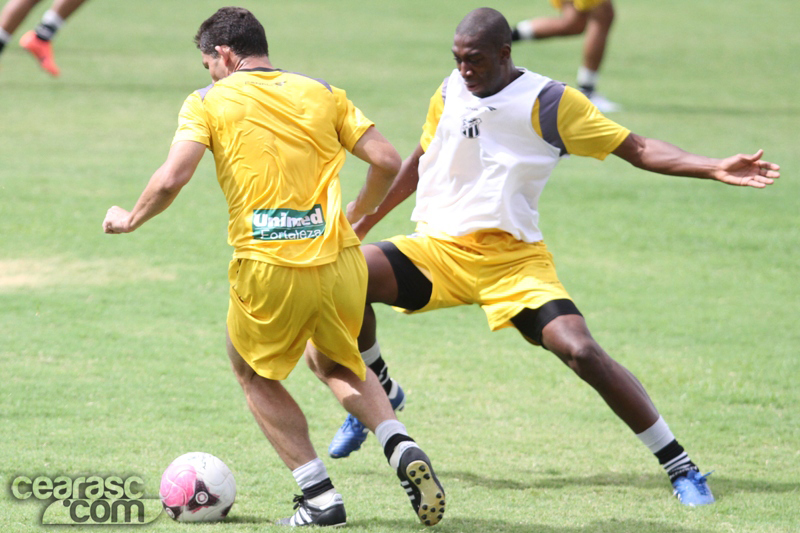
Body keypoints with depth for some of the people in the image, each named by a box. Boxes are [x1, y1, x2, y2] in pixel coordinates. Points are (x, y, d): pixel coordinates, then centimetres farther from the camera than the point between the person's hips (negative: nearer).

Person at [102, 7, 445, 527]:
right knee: (337, 365, 29)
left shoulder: (209, 101, 4)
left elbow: (172, 178, -8)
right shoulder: (322, 93, 13)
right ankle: (402, 448, 4)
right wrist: (358, 213, 26)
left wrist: (130, 220, 11)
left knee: (255, 374, 22)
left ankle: (320, 497, 10)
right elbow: (387, 162, 7)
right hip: (339, 260, 4)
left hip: (268, 267, -4)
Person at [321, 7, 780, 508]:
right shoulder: (450, 94, 9)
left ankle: (682, 468, -9)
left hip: (513, 258, -4)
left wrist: (715, 169, -18)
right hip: (436, 249, 4)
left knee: (581, 351, -23)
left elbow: (637, 148, -6)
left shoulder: (548, 102, -5)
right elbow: (420, 162, 27)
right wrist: (363, 221, 28)